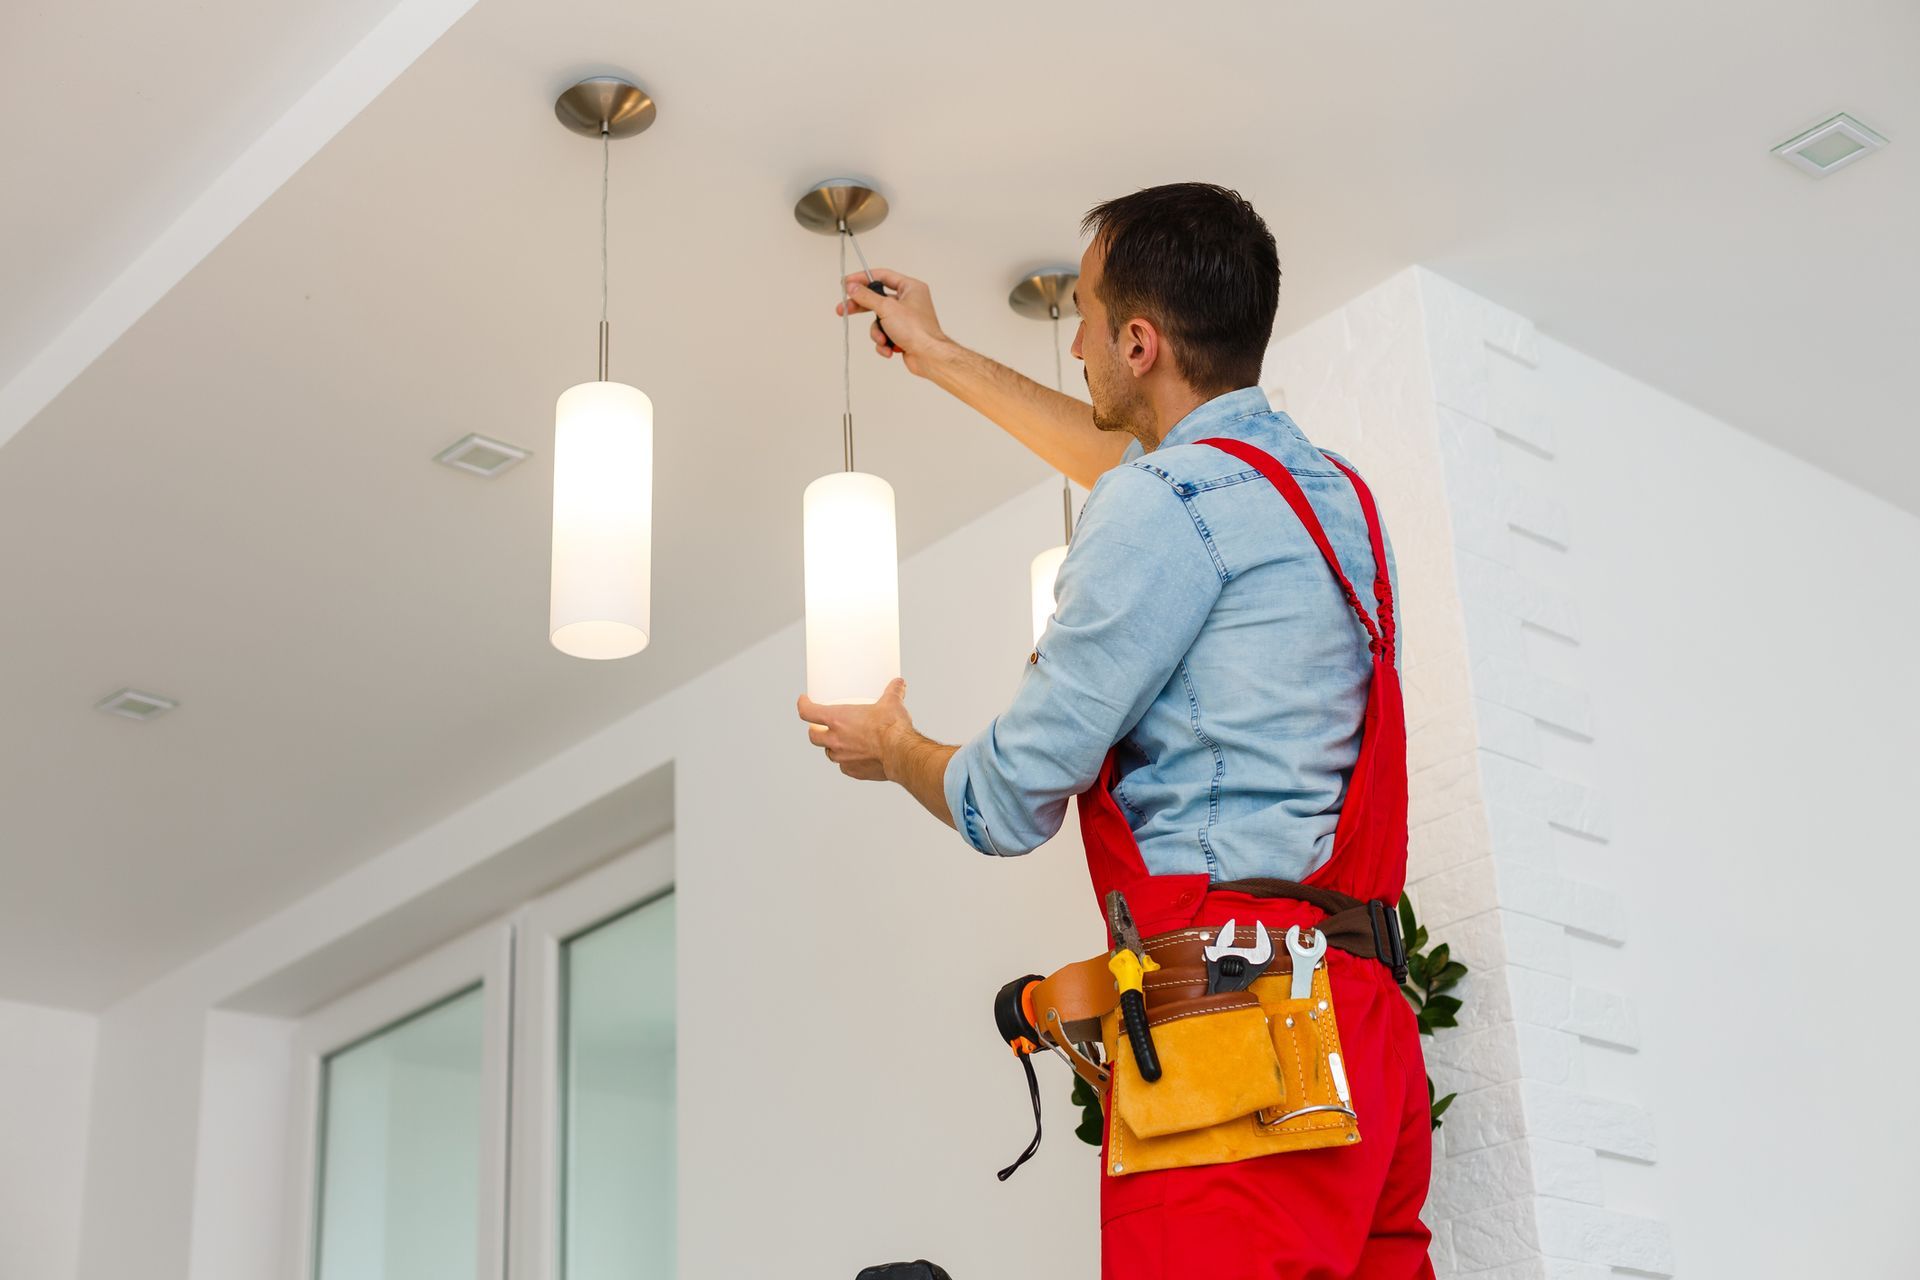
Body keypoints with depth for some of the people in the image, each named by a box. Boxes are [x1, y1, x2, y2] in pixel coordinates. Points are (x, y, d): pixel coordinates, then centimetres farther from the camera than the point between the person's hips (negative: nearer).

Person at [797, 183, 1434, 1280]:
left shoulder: (1169, 504, -7)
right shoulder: (1324, 484, 20)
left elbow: (1008, 805, -2)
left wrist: (894, 750, 20)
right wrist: (942, 358, 52)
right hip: (1363, 1013, 9)